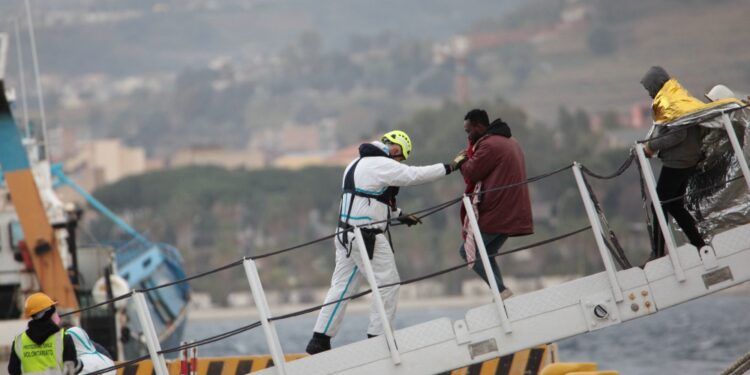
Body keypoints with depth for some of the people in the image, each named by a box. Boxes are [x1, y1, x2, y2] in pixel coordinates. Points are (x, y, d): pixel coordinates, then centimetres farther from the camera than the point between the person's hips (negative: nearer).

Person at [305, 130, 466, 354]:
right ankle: (377, 337, 3)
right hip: (367, 238, -9)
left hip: (347, 235, 9)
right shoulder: (381, 165, -13)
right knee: (388, 284, 2)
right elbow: (416, 175, -15)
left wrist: (399, 216, 26)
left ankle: (320, 340, 8)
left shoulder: (357, 165, 18)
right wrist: (451, 167, -7)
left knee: (342, 286, 10)